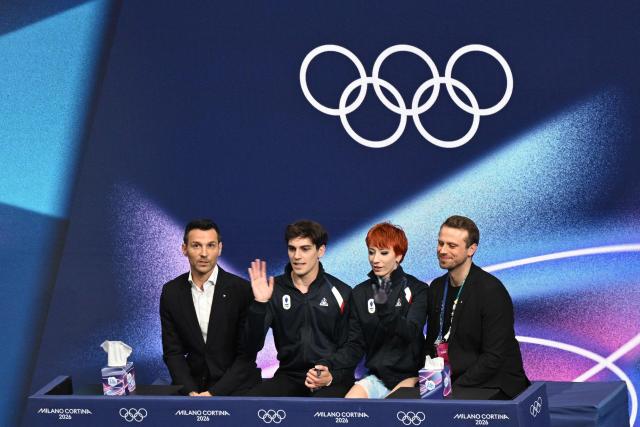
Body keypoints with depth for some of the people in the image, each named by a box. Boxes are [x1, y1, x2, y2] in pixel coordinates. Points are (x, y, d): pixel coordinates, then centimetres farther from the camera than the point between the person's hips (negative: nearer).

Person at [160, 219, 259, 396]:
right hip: (192, 383, 3)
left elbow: (246, 353, -7)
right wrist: (191, 391, -12)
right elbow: (173, 352, 3)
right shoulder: (171, 292, 2)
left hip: (236, 383, -3)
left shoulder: (242, 289, -8)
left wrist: (214, 393, -15)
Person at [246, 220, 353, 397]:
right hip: (289, 376, 3)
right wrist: (259, 304, -16)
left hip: (332, 379, -3)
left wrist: (332, 376, -15)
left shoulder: (341, 293, 1)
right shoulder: (274, 290, 5)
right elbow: (254, 345, -2)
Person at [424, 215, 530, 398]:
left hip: (495, 387, -6)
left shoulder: (492, 291, -14)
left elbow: (494, 357, -17)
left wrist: (453, 389, -19)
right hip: (449, 383, 6)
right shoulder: (437, 288, 9)